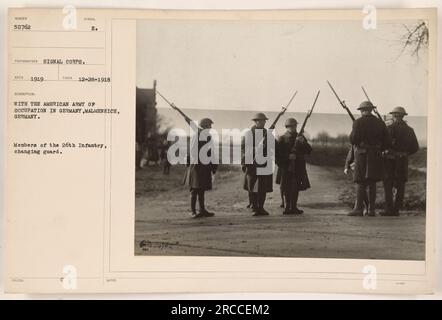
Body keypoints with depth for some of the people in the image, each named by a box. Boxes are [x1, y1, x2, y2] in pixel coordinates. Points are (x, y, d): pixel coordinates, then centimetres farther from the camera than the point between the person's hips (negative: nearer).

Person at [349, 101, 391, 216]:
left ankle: (359, 208, -4)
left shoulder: (358, 122, -5)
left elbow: (353, 139, -13)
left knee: (360, 182, 0)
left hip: (361, 154, -3)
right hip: (376, 155, 3)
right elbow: (387, 143, 5)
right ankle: (371, 209, 8)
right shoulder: (380, 123, 7)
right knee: (372, 183, 9)